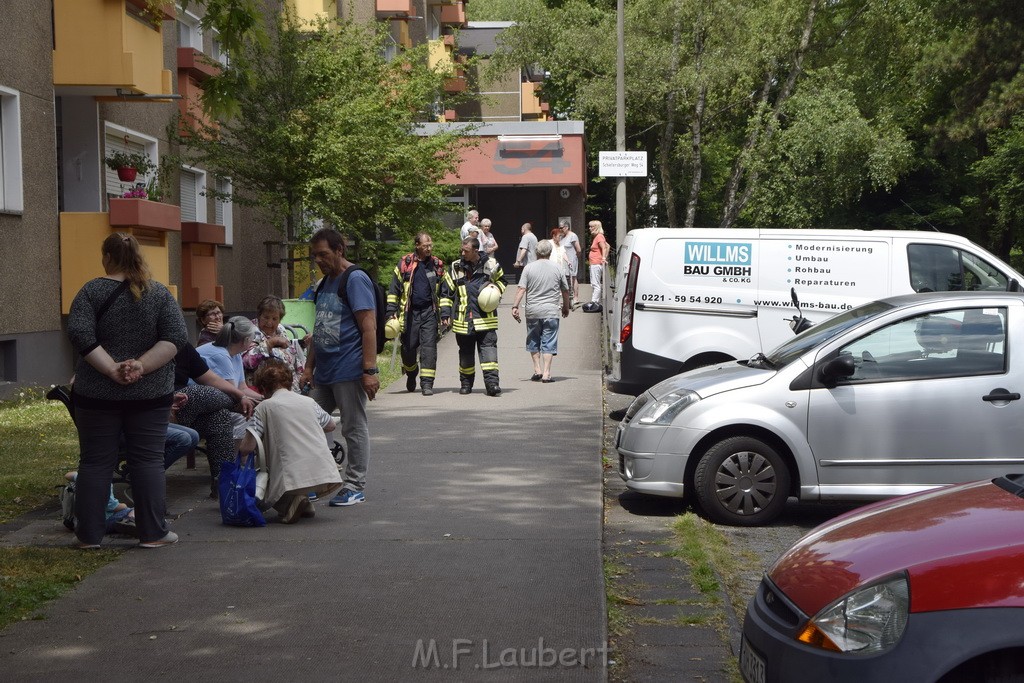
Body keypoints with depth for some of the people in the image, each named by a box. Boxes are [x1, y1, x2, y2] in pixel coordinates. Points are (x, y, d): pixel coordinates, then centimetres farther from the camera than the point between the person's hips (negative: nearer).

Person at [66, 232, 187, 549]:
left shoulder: (92, 291, -2)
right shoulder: (160, 293, 2)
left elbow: (79, 335, -14)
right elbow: (176, 337, -8)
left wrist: (111, 369, -14)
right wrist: (142, 366, -13)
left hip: (98, 393, -1)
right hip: (150, 393, 1)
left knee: (95, 462, 6)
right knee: (148, 461, 5)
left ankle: (89, 534, 9)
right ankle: (153, 532, 4)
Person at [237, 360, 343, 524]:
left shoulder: (265, 407, 3)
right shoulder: (309, 402, 15)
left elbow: (246, 447, -3)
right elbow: (330, 426, 34)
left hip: (294, 479, -5)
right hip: (328, 478, 5)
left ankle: (288, 502, -6)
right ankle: (304, 502, 16)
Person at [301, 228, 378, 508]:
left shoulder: (356, 280, -10)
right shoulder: (325, 283, 17)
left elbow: (368, 327, -16)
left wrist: (369, 370, -21)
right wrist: (309, 366, 20)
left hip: (349, 371, -9)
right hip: (324, 372, 9)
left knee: (354, 429, 0)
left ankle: (355, 487, 8)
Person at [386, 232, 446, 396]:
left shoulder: (437, 265, 5)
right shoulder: (404, 263, 0)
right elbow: (394, 288, 4)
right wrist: (391, 310, -2)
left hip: (429, 312, 0)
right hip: (409, 313, 0)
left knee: (429, 347, -8)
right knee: (408, 347, 8)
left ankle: (427, 383, -8)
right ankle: (411, 375, 34)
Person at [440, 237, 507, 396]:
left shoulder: (490, 265, 2)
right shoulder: (456, 267, 4)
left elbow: (501, 280, 20)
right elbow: (446, 291, 9)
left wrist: (495, 289, -2)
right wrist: (445, 313, 2)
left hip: (485, 318, -1)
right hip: (463, 319, 1)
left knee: (488, 347, -10)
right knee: (466, 352, 10)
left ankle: (491, 382, -14)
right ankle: (466, 383, 23)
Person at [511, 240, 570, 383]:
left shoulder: (529, 268, -1)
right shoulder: (558, 268, 3)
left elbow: (521, 289, -7)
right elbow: (565, 290, 10)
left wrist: (515, 306, -5)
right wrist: (566, 307, 24)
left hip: (532, 311, 0)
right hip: (551, 312, 0)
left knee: (533, 341, 15)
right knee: (548, 342, 2)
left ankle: (537, 369, 11)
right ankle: (546, 373, -4)